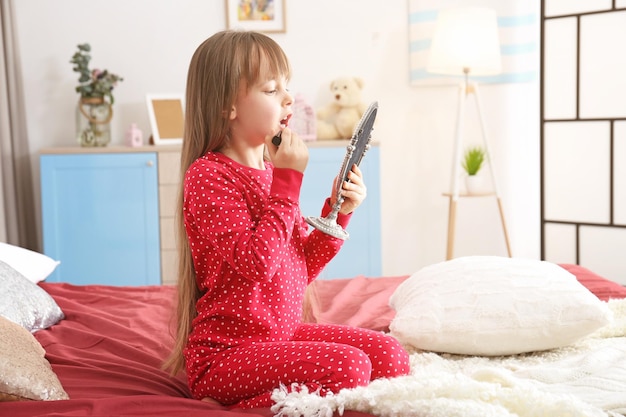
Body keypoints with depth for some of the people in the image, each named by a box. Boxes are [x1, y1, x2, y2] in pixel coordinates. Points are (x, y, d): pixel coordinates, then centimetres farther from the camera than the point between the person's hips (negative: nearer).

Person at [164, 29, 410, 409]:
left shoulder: (273, 171, 12)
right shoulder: (207, 176, -13)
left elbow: (302, 268, 15)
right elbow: (257, 263, -25)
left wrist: (338, 213, 1)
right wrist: (288, 180, -20)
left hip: (285, 333, 8)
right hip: (225, 352, -8)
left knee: (391, 356, -6)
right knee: (348, 367, -26)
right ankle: (239, 408, -10)